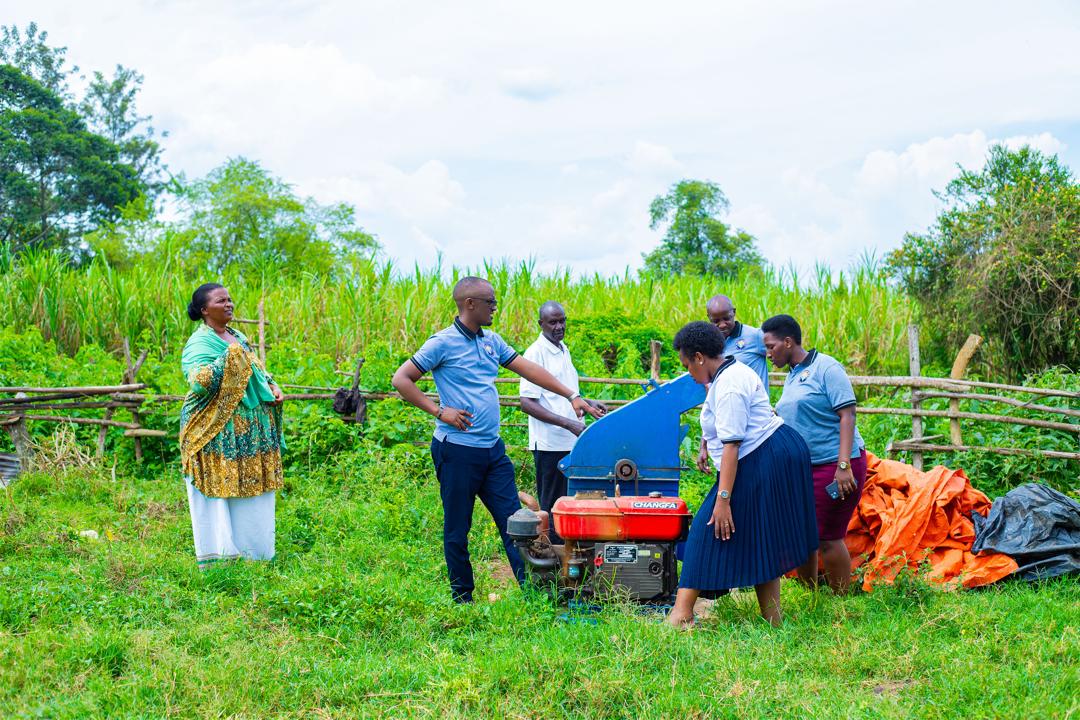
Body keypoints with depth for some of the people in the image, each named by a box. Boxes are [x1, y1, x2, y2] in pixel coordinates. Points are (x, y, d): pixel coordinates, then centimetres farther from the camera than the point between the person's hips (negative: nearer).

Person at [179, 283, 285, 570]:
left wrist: (273, 387, 7)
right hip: (217, 432, -8)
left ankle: (251, 551, 18)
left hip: (253, 432, 8)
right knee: (219, 491, -5)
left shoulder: (238, 337, 15)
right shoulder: (199, 342, -10)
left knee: (252, 489, 10)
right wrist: (230, 355, -23)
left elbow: (257, 372, 27)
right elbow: (200, 382, -25)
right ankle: (216, 555, 0)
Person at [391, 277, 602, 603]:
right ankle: (463, 599, 14)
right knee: (458, 528, 4)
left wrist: (572, 396, 11)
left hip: (492, 448, 7)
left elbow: (529, 369, 15)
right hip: (458, 450, -6)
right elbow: (401, 379, -9)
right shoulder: (443, 343, -8)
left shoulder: (491, 341, 12)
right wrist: (439, 410, -14)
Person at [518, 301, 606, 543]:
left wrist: (587, 403, 10)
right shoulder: (535, 353, -12)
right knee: (552, 507, -1)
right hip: (550, 444, -8)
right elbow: (527, 403, -18)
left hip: (571, 441, 8)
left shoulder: (563, 350, 14)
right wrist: (568, 423, -22)